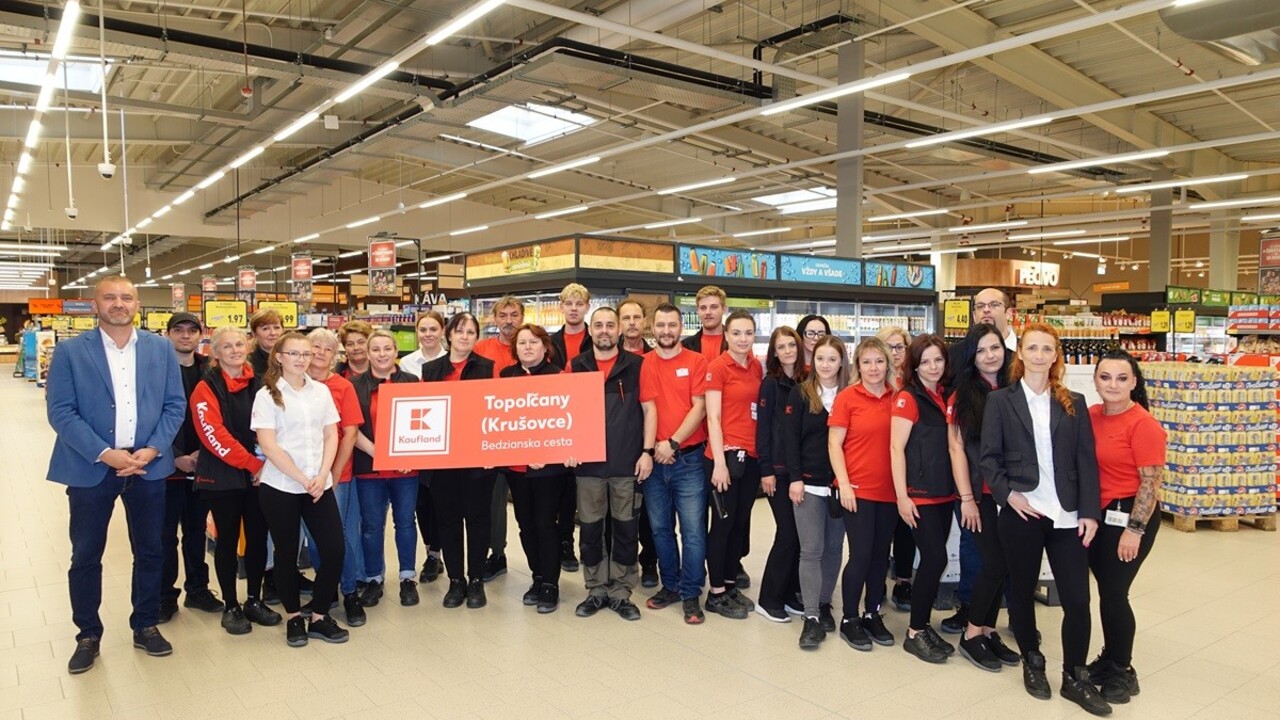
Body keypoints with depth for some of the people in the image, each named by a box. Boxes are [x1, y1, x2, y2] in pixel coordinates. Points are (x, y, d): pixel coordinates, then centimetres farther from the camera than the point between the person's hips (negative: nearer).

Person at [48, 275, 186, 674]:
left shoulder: (161, 348, 3)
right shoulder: (70, 351, -3)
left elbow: (175, 405, 2)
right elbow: (60, 411, -8)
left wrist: (152, 450, -11)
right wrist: (105, 454, -17)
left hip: (148, 466, 2)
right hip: (90, 468, -2)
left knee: (150, 552, 11)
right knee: (85, 556, 9)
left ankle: (146, 626, 28)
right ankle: (88, 635, 26)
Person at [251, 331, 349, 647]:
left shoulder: (321, 391, 8)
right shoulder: (267, 395, -3)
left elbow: (331, 436, 7)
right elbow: (268, 445, -10)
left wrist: (322, 477, -7)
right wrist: (302, 479, -15)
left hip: (320, 484, 3)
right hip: (280, 487, -3)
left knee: (334, 548, -3)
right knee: (287, 552, 7)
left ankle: (319, 615, 14)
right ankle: (294, 616, 25)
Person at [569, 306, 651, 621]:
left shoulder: (635, 365, 3)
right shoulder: (577, 366, 7)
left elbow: (647, 409, 1)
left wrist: (647, 451, -6)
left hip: (627, 462, -1)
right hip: (588, 462, 1)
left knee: (625, 528, 6)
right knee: (590, 529, 8)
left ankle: (621, 592, 19)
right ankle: (596, 590, 23)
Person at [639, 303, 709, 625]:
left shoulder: (696, 361, 0)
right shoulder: (645, 364, 5)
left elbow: (699, 407, -7)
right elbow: (649, 408, -3)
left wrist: (673, 443, -14)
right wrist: (649, 451, -13)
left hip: (688, 458, -2)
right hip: (655, 459, 3)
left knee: (693, 530, -2)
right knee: (660, 528, 12)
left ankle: (691, 595, 10)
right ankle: (670, 586, 27)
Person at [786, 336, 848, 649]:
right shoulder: (800, 393, 0)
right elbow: (790, 438, -3)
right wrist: (794, 478, -9)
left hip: (841, 483, 2)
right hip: (808, 482, -2)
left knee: (833, 548, 11)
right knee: (811, 550, -3)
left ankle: (824, 604, 26)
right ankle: (811, 617, 0)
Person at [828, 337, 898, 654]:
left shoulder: (897, 397, 5)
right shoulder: (847, 397, -5)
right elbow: (834, 444, -6)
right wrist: (844, 484, -13)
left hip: (889, 489, 4)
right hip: (858, 489, -4)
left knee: (881, 554, 12)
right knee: (861, 555, -3)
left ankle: (873, 615, 27)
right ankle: (849, 619, 13)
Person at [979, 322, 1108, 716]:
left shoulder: (1074, 403, 9)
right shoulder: (1000, 401, 2)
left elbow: (1087, 461, 4)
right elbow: (989, 458, -1)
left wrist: (1090, 512, -2)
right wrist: (1008, 493, -14)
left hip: (1067, 515, 2)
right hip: (1021, 512, -1)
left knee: (1077, 598, 1)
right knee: (1022, 591, 11)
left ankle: (1075, 677, 18)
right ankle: (1032, 663, 31)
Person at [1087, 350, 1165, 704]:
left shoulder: (1143, 424, -16)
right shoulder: (1091, 415, 3)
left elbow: (1151, 482, -16)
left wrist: (1134, 529, -17)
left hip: (1131, 516, -6)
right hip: (1099, 514, 6)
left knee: (1114, 593, 1)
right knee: (1106, 590, 15)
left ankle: (1122, 672, 20)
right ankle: (1109, 658, 32)